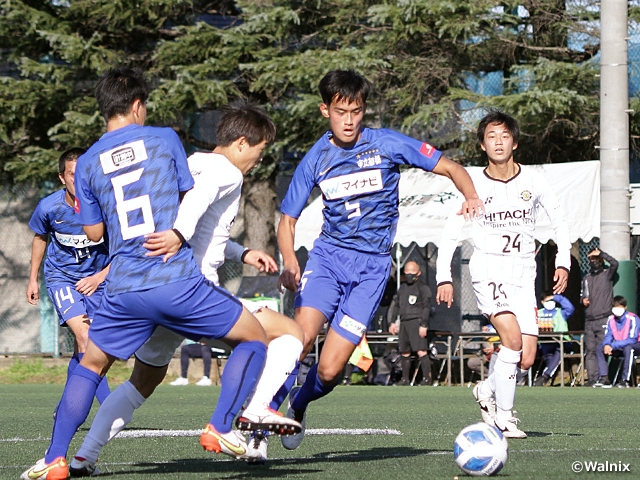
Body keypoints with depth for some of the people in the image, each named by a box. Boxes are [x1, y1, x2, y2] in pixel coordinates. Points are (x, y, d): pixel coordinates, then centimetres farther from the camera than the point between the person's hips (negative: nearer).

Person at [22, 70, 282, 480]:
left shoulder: (87, 163, 10)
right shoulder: (164, 139, 3)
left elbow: (94, 232, 16)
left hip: (124, 292, 3)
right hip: (178, 281, -3)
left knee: (90, 366, 22)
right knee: (255, 338, 11)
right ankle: (220, 428, -2)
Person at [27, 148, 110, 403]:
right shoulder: (49, 207, -16)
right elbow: (40, 238, 7)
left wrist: (99, 277, -24)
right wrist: (33, 279, 14)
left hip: (96, 279, 1)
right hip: (61, 277, -1)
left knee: (81, 350, 5)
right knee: (84, 338, -21)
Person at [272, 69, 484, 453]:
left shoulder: (387, 144, -4)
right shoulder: (316, 159, 2)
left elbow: (450, 168, 2)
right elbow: (288, 220, 9)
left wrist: (471, 196, -21)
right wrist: (289, 262, -12)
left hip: (372, 266, -1)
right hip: (328, 253, 1)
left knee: (329, 370, -8)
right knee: (303, 333, -28)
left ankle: (298, 406, 26)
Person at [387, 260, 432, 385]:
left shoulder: (423, 288, 0)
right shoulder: (402, 288, 20)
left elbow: (426, 308, -6)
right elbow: (395, 305, 24)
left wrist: (423, 325, -13)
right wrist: (392, 322, 15)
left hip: (416, 322, -7)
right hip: (404, 322, 7)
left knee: (421, 351, -15)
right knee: (405, 353, 8)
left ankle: (427, 378, -16)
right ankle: (405, 379, 15)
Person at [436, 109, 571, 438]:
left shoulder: (532, 181, 3)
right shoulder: (473, 185, -2)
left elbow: (559, 221, 13)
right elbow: (449, 234, 3)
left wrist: (563, 263, 2)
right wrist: (444, 278, -6)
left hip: (523, 275, 3)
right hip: (488, 271, -3)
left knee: (527, 359, -3)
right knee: (513, 339, -25)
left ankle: (487, 390, 27)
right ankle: (503, 417, -14)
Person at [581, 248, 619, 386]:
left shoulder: (607, 274, 3)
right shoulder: (586, 278, 20)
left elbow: (614, 263, -17)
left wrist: (601, 253, -7)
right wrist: (583, 299, 7)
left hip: (603, 319, -6)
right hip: (589, 320, 6)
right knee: (590, 351, 1)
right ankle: (592, 379, 1)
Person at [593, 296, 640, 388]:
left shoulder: (632, 319, -22)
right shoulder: (611, 319, -4)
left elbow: (632, 339, -28)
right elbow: (608, 336, 1)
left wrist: (613, 345, -33)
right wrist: (606, 345, -25)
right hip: (619, 347, 6)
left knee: (628, 348, -39)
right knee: (600, 348, -9)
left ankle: (625, 380, -35)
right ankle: (604, 378, -16)